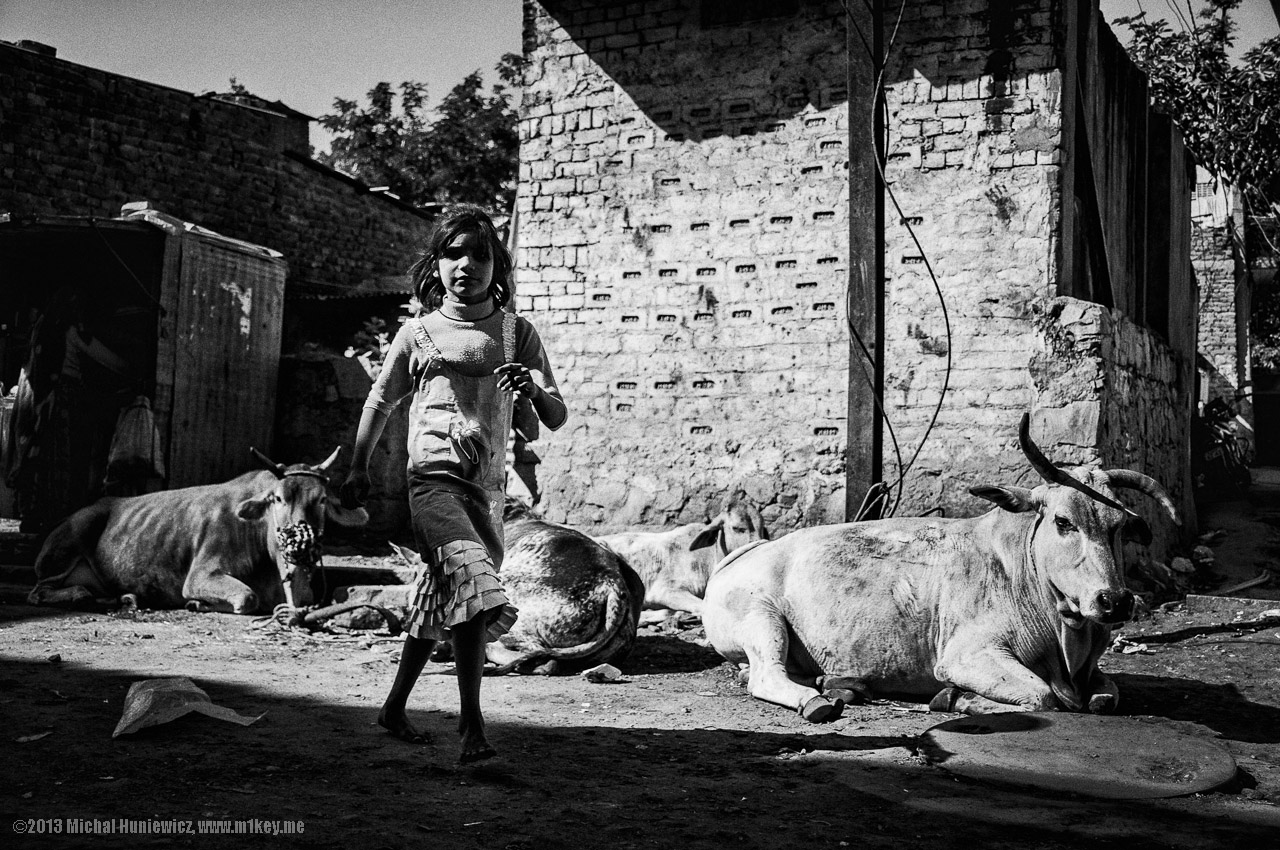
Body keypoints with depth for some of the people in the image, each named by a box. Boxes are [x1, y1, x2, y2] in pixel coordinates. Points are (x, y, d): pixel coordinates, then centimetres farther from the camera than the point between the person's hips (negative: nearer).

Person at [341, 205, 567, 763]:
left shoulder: (517, 333, 5)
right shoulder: (418, 332, 2)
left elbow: (557, 419, 0)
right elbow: (380, 401, 16)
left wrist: (535, 389, -22)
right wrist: (358, 468, 21)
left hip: (489, 487, 4)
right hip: (434, 479, -3)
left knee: (442, 597, 15)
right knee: (474, 582, -23)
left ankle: (395, 707, 33)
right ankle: (472, 725, -16)